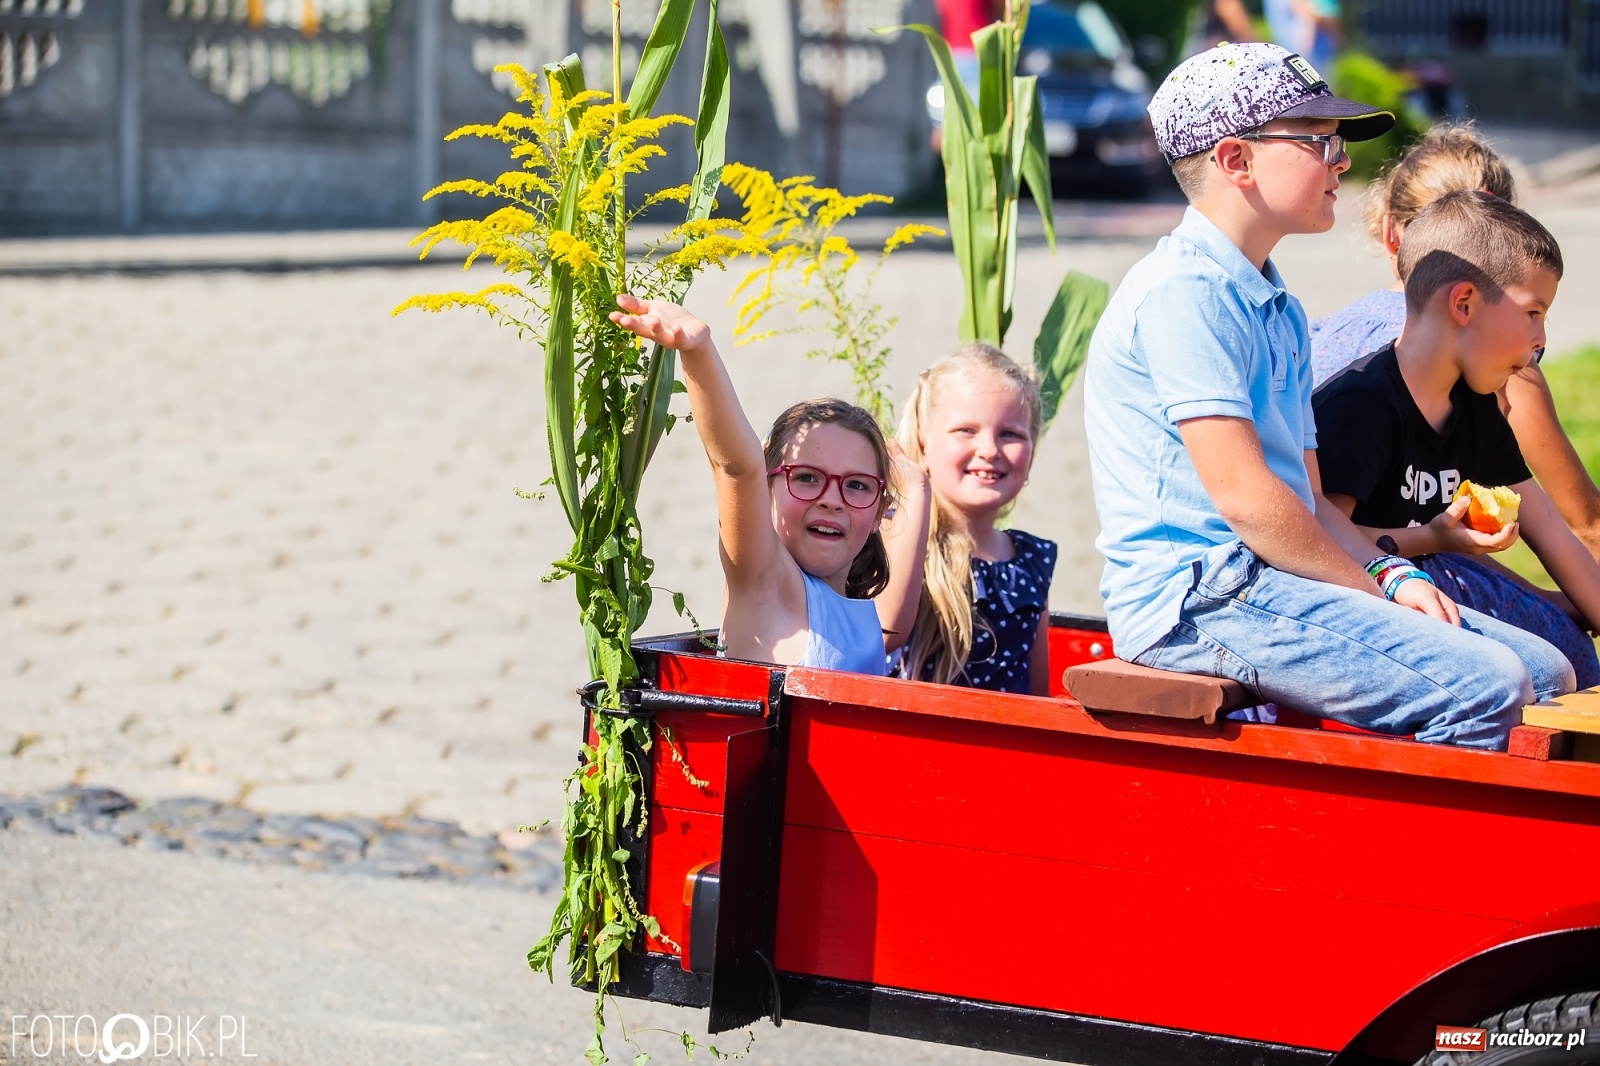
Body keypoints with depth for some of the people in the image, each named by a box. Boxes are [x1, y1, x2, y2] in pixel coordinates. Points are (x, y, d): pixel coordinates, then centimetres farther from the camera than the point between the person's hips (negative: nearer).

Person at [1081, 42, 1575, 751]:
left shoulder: (1278, 310, 21)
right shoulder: (1184, 292, -11)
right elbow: (1243, 494, -18)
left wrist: (1394, 577, 1)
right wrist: (1374, 592, -9)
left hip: (1274, 581, 10)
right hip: (1198, 601, -10)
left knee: (1545, 671, -2)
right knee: (1484, 687, -23)